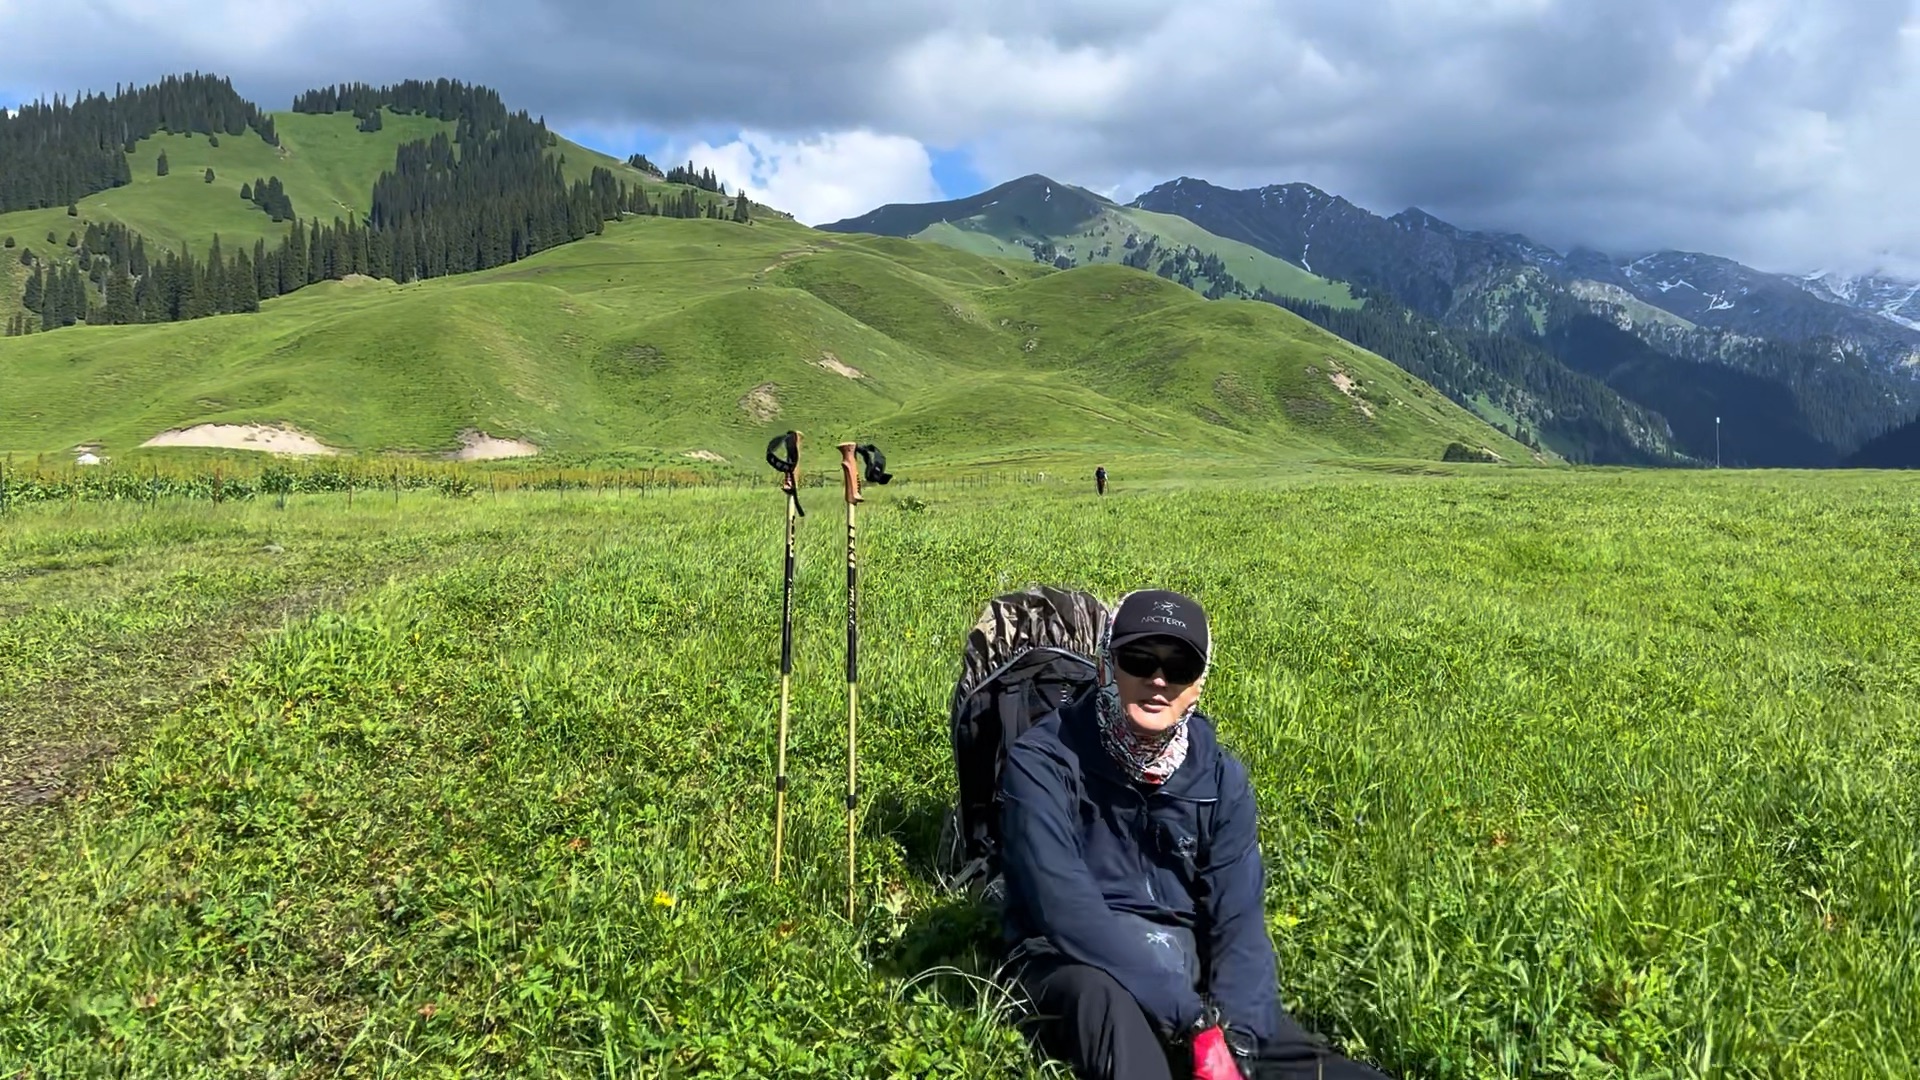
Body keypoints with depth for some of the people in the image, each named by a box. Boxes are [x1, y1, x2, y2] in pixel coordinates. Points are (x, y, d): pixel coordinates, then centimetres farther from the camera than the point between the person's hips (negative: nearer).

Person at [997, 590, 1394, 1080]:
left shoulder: (1220, 776, 0)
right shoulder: (1042, 762, -15)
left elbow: (1239, 919, -6)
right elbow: (1069, 912, -24)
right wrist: (1197, 1024, -29)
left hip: (1185, 964, 4)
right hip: (1074, 963, -3)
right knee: (1108, 1000, -39)